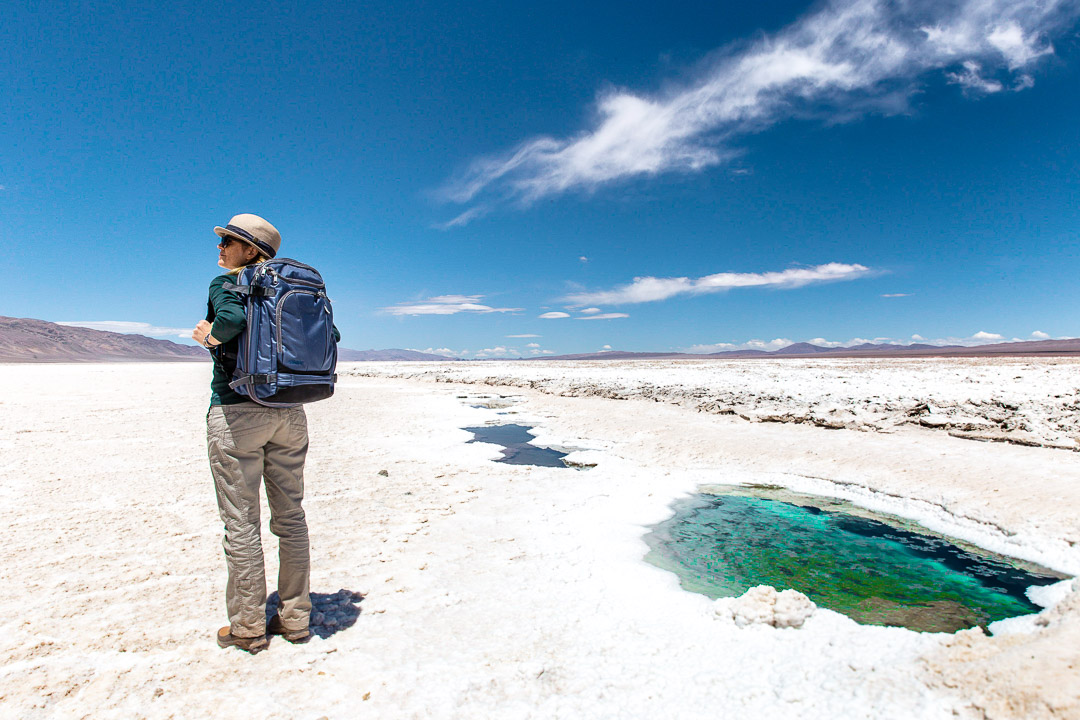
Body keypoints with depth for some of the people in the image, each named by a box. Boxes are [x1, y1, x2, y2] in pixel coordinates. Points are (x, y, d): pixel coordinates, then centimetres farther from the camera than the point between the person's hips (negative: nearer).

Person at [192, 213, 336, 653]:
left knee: (241, 522, 5)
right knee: (290, 515, 11)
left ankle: (248, 628, 17)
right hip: (289, 414, 6)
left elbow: (233, 317, -25)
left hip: (237, 412, -5)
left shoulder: (225, 284, -3)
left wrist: (210, 335, -5)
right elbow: (330, 334, 8)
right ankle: (296, 619, 23)